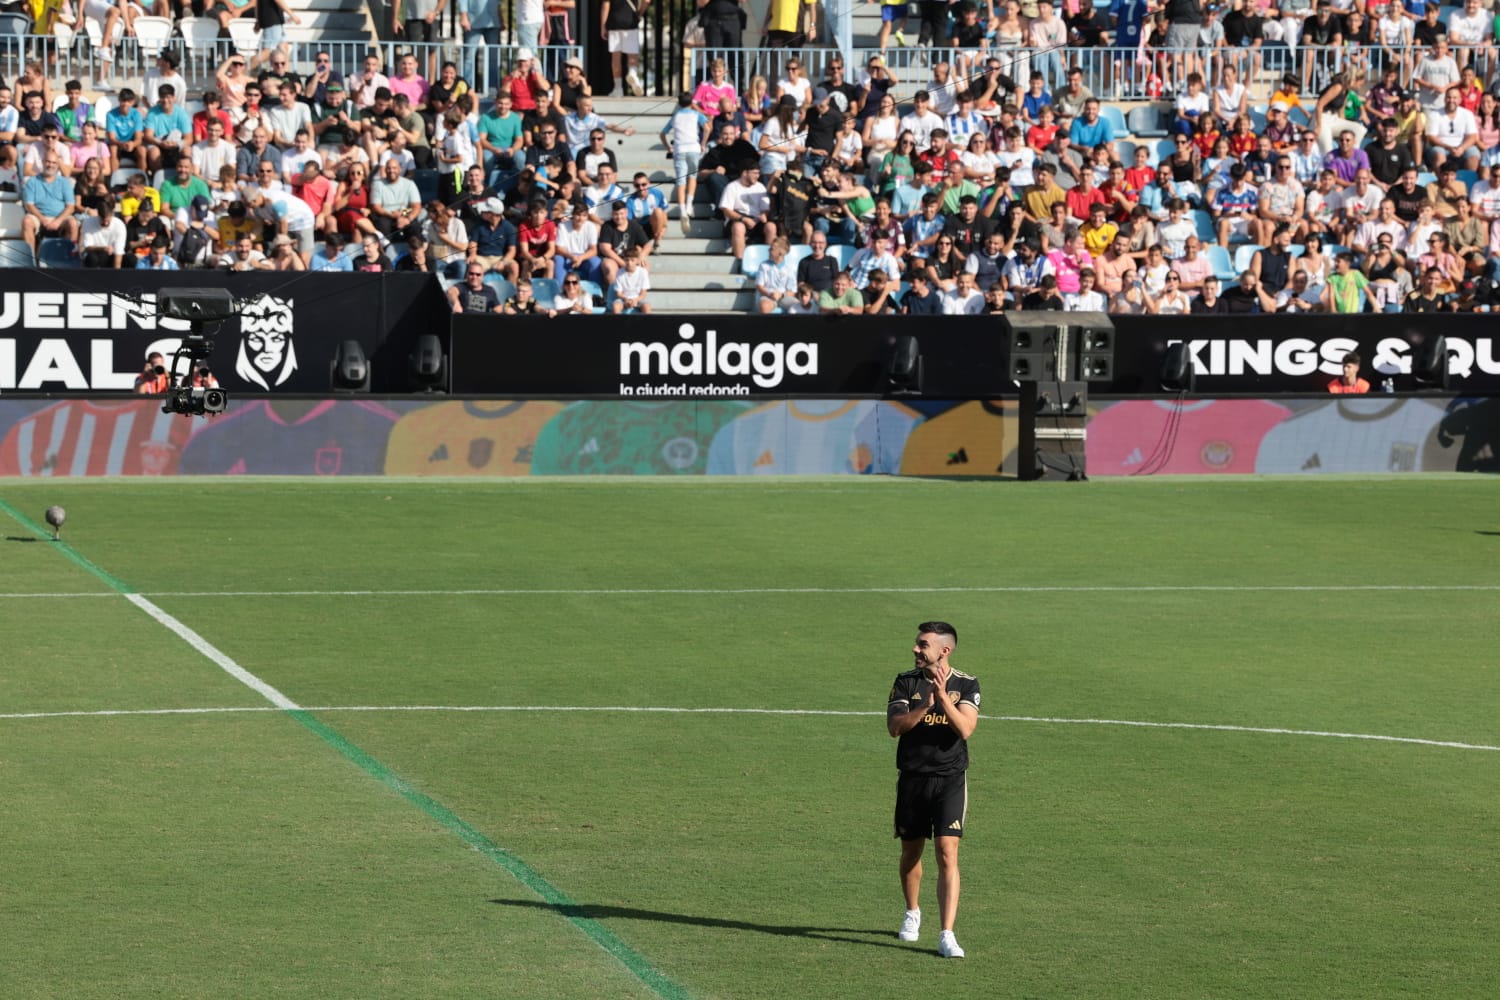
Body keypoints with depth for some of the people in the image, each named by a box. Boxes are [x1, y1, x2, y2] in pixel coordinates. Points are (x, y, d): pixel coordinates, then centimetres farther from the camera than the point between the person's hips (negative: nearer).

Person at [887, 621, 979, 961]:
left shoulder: (966, 685, -2)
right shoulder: (906, 682, 2)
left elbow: (965, 729, -15)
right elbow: (894, 726, -10)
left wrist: (942, 697, -27)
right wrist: (923, 707, -26)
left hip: (950, 780, -2)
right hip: (912, 779, 2)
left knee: (947, 854, -13)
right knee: (910, 853, 14)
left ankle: (947, 935, -16)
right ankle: (912, 913, 40)